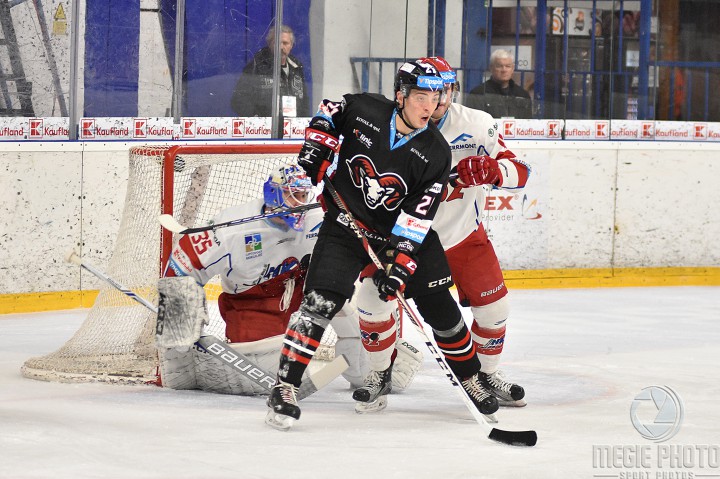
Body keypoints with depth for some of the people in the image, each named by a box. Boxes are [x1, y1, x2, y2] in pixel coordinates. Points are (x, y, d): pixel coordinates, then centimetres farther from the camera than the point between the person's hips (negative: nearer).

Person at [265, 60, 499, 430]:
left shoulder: (435, 154, -15)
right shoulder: (361, 109, -15)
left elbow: (417, 217, -19)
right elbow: (328, 113, 8)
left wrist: (400, 265, -27)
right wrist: (315, 153, -4)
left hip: (403, 233, 1)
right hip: (346, 224, -1)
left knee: (439, 308, 3)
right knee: (320, 302, -18)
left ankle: (470, 377, 27)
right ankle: (284, 389, -15)